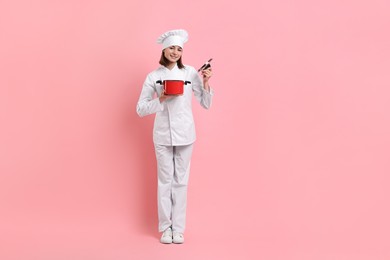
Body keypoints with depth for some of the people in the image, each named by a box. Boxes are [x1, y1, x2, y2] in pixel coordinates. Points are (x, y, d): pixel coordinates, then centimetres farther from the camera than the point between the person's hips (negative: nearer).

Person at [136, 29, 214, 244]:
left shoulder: (190, 72, 1)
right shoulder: (153, 76, -1)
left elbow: (206, 104, 2)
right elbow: (140, 109, -2)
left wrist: (205, 83, -12)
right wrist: (162, 99, -15)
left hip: (185, 134, 1)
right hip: (163, 134, -1)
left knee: (181, 180, 7)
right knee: (165, 180, 5)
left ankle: (178, 228, 16)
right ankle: (165, 228, 17)